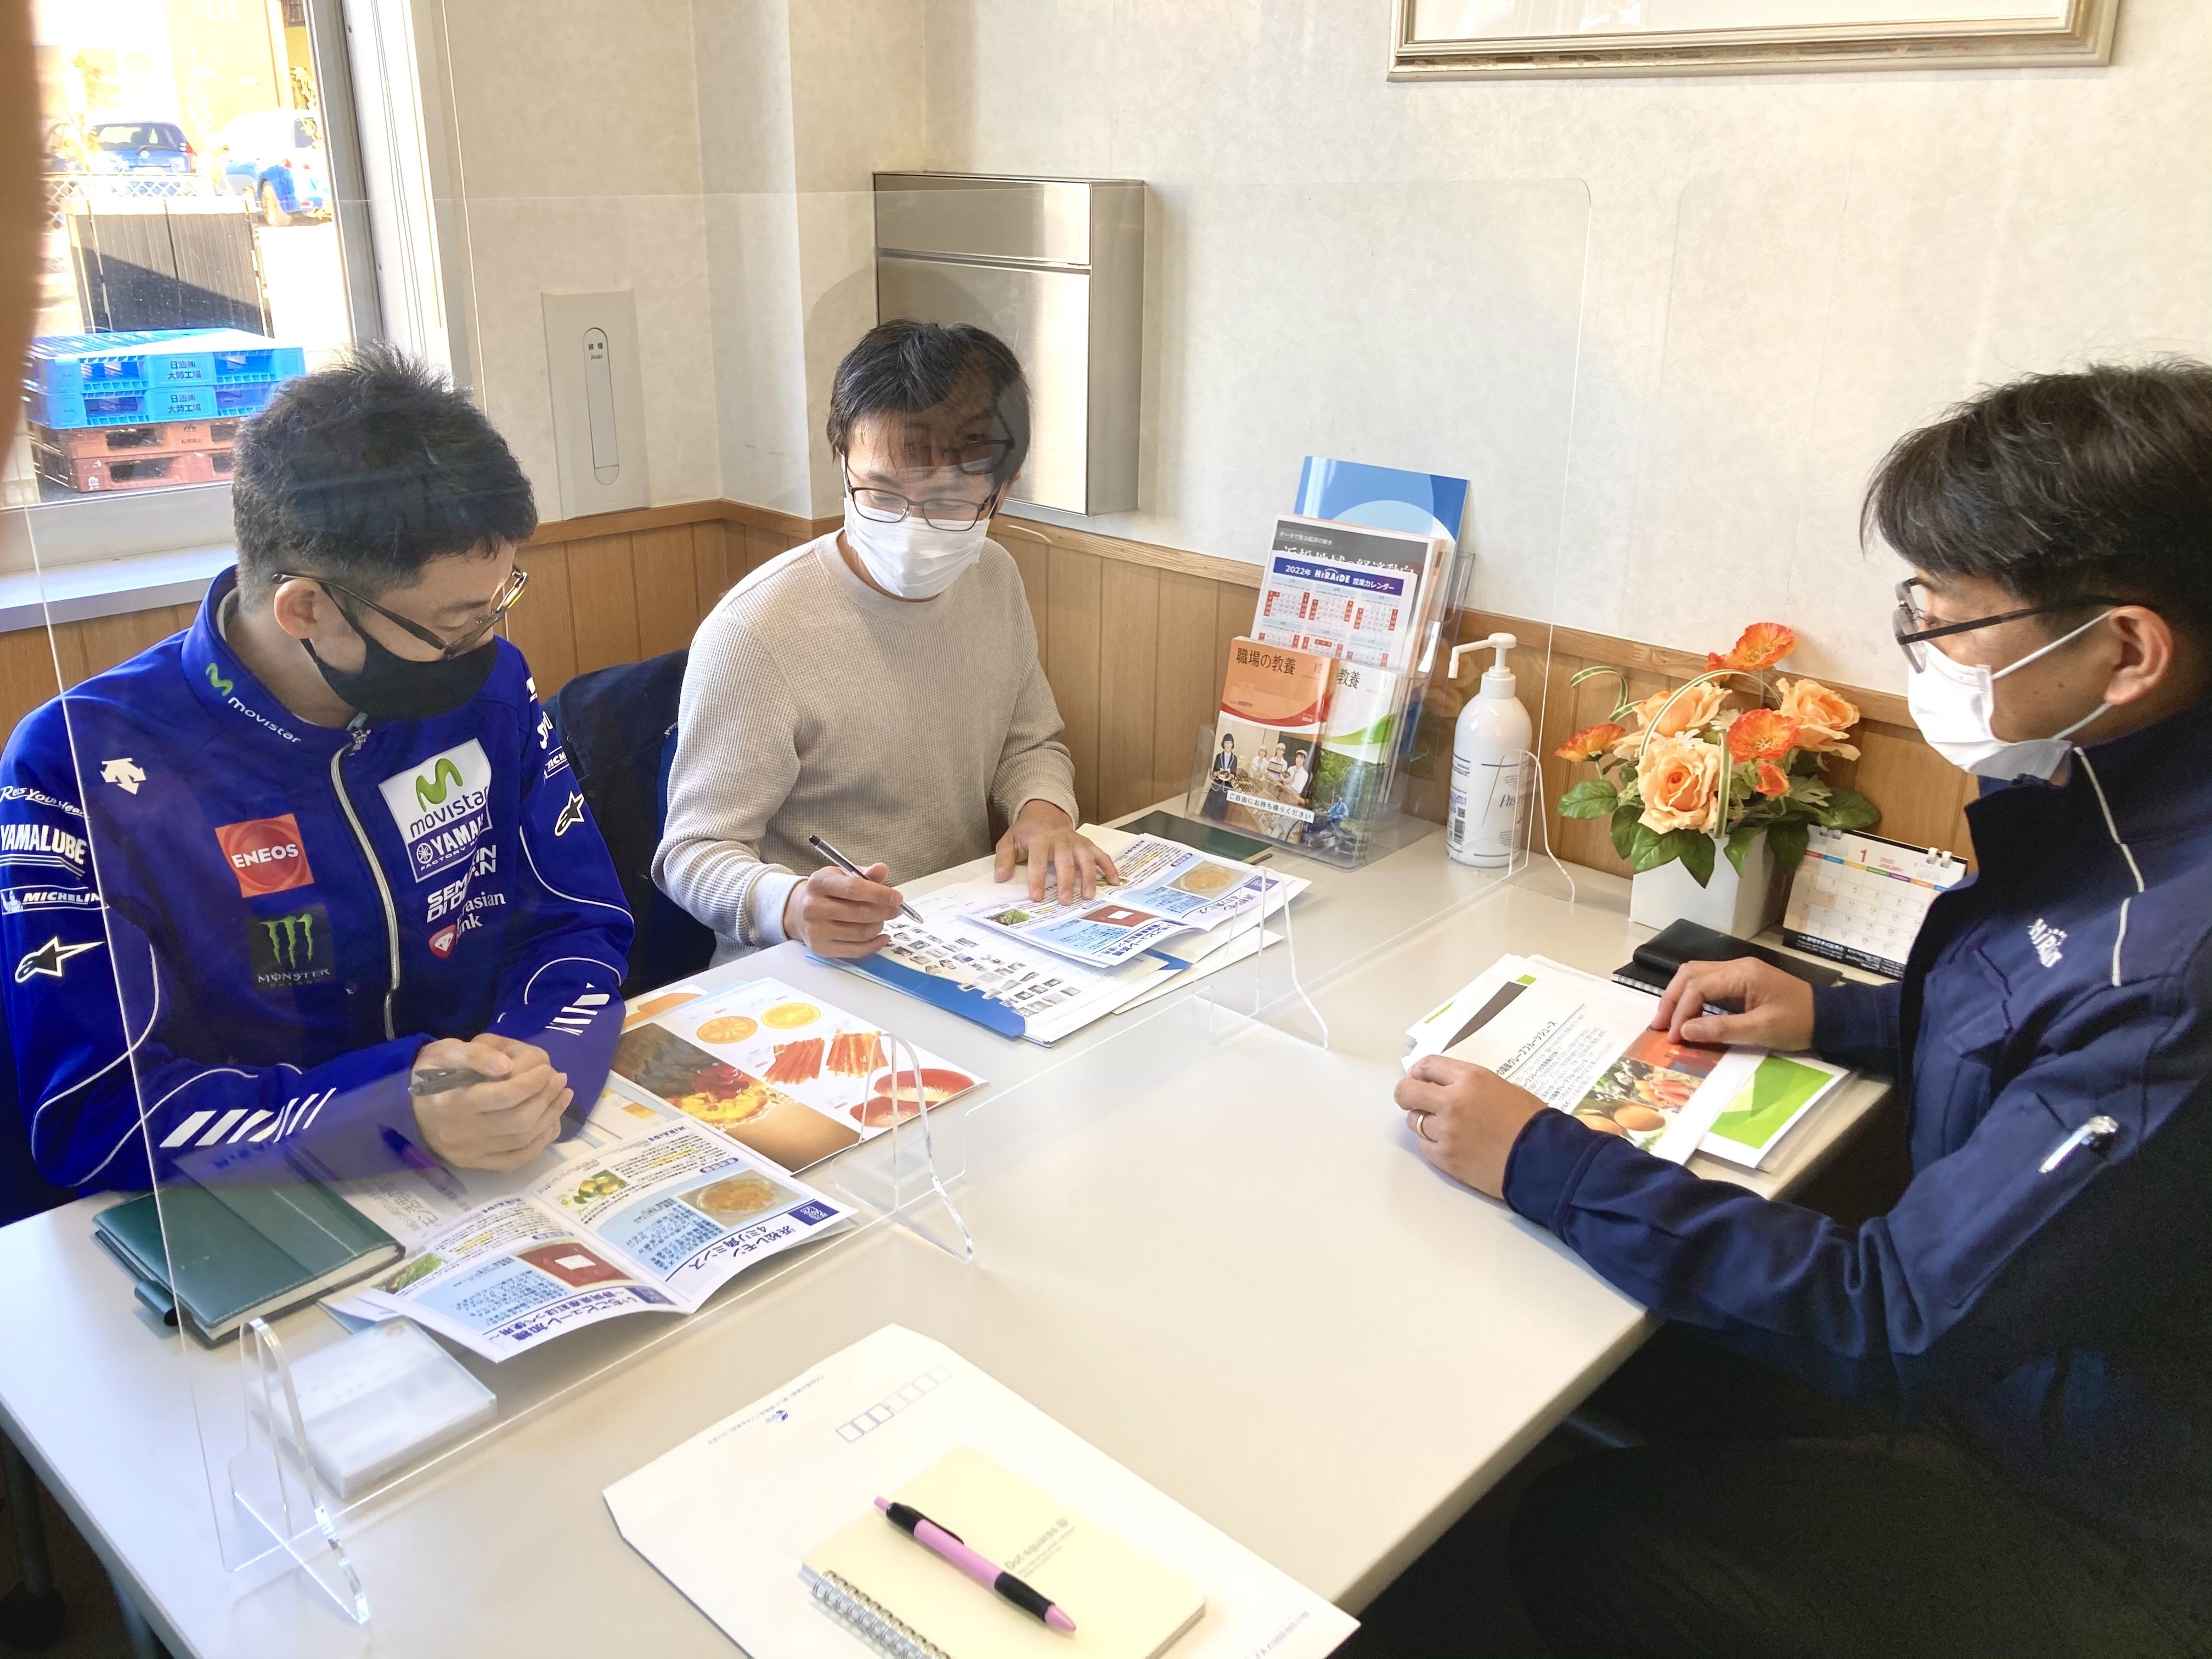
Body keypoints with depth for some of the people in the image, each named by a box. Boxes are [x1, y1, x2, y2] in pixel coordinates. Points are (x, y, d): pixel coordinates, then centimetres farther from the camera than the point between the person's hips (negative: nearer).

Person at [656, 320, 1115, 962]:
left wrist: (1044, 810, -5)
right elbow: (694, 850, -14)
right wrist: (789, 904, -35)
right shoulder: (755, 634, -18)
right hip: (804, 975, -3)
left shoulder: (996, 579, 3)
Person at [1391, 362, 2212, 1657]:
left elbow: (1895, 1326, -31)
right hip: (1996, 1342, 8)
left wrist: (1540, 1160, -28)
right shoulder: (2101, 797, -7)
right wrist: (1832, 1017, 2)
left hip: (2087, 1524, -8)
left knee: (1583, 1540, -5)